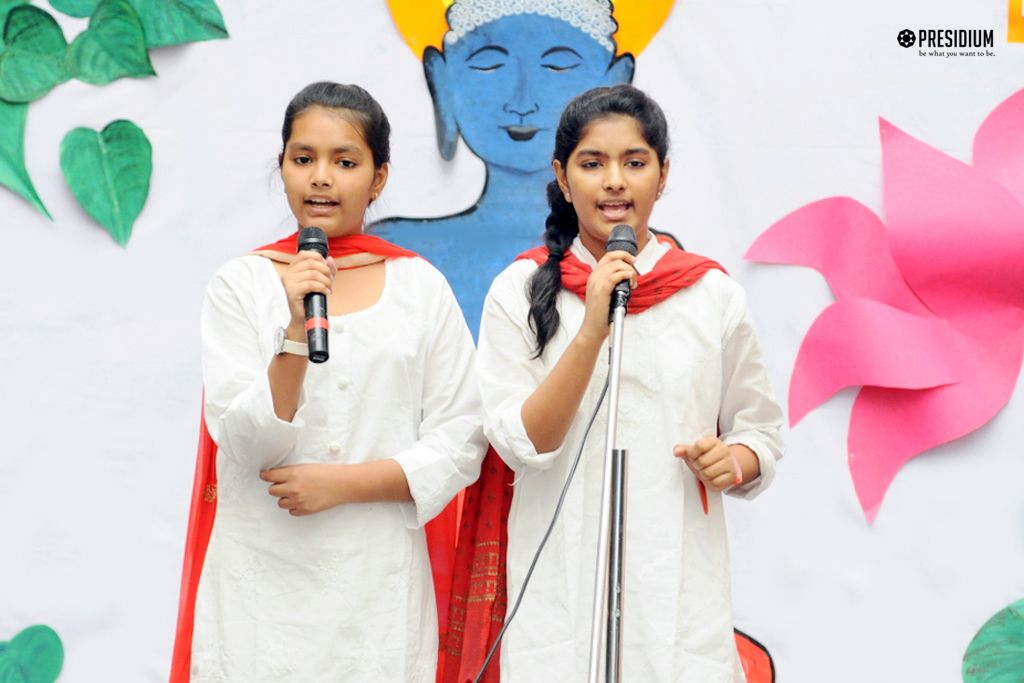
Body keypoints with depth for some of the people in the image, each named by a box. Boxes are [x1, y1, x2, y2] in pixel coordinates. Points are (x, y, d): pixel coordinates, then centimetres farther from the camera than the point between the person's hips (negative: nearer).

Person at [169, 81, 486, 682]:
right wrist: (297, 330, -21)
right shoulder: (242, 283, -1)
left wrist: (347, 482, -13)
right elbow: (245, 444, -8)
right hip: (263, 578, -1)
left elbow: (461, 442, -1)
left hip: (381, 581, 1)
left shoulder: (420, 285, 1)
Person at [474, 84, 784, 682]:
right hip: (561, 595, -1)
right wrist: (592, 330, -19)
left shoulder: (714, 295, 3)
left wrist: (734, 461, -11)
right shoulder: (521, 290, -1)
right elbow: (522, 442, -9)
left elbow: (761, 432, 11)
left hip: (681, 590, 1)